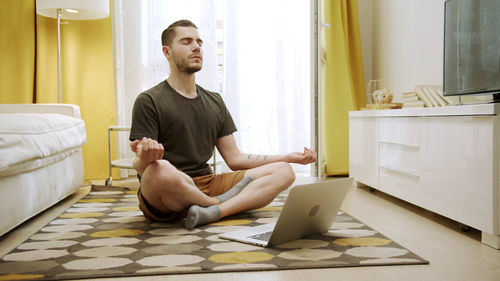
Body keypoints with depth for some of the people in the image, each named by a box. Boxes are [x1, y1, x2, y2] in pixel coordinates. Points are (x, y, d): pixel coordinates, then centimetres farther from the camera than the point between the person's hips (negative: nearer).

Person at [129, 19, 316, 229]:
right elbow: (139, 167, -8)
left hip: (207, 186, 6)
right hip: (166, 198, -6)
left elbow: (234, 158, 17)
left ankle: (214, 212, -31)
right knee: (161, 171, -41)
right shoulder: (149, 101, 0)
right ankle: (217, 203, -11)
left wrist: (290, 157, 9)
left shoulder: (214, 101, 19)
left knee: (283, 171, -9)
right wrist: (144, 158, -35)